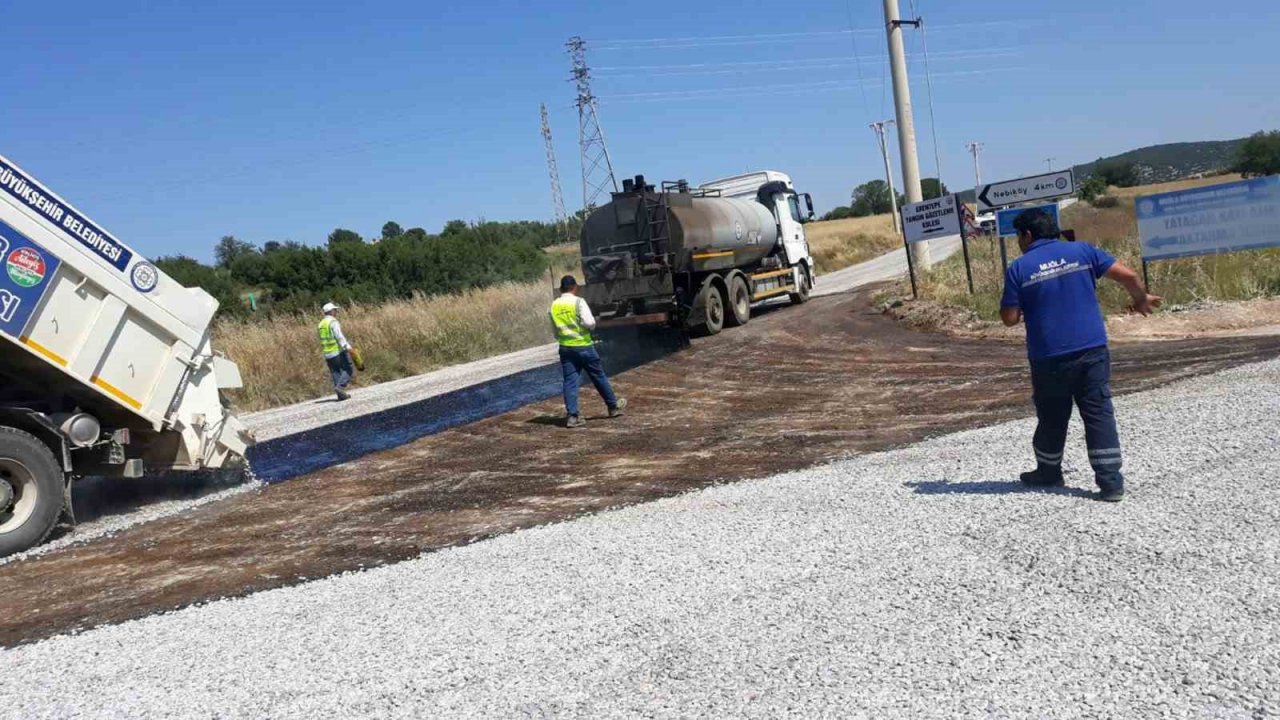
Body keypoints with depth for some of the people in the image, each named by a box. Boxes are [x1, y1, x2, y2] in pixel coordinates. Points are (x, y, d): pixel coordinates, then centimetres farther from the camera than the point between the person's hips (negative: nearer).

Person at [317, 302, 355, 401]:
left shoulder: (321, 324, 15)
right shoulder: (333, 322, -9)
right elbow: (339, 336, -21)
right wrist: (347, 346, -27)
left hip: (328, 354, 8)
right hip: (339, 351, -8)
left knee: (336, 374, 9)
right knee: (348, 370, -1)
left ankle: (341, 395, 7)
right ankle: (340, 386, -18)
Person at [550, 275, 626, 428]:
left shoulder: (554, 306, 5)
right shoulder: (578, 302, -12)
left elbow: (555, 330, 13)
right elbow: (589, 322, -20)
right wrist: (593, 321, 1)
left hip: (565, 347, 4)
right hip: (583, 346, -4)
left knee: (570, 381, 4)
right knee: (598, 377, 10)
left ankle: (571, 416, -1)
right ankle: (614, 406, 25)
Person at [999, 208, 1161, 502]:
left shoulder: (1018, 268, -3)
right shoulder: (1082, 251, 5)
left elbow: (1009, 318, -4)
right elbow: (1127, 275, 2)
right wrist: (1142, 299, 20)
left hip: (1049, 357, -2)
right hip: (1092, 349, 2)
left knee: (1052, 417, 15)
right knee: (1099, 414, 4)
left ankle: (1048, 472, 31)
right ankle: (1111, 483, 0)